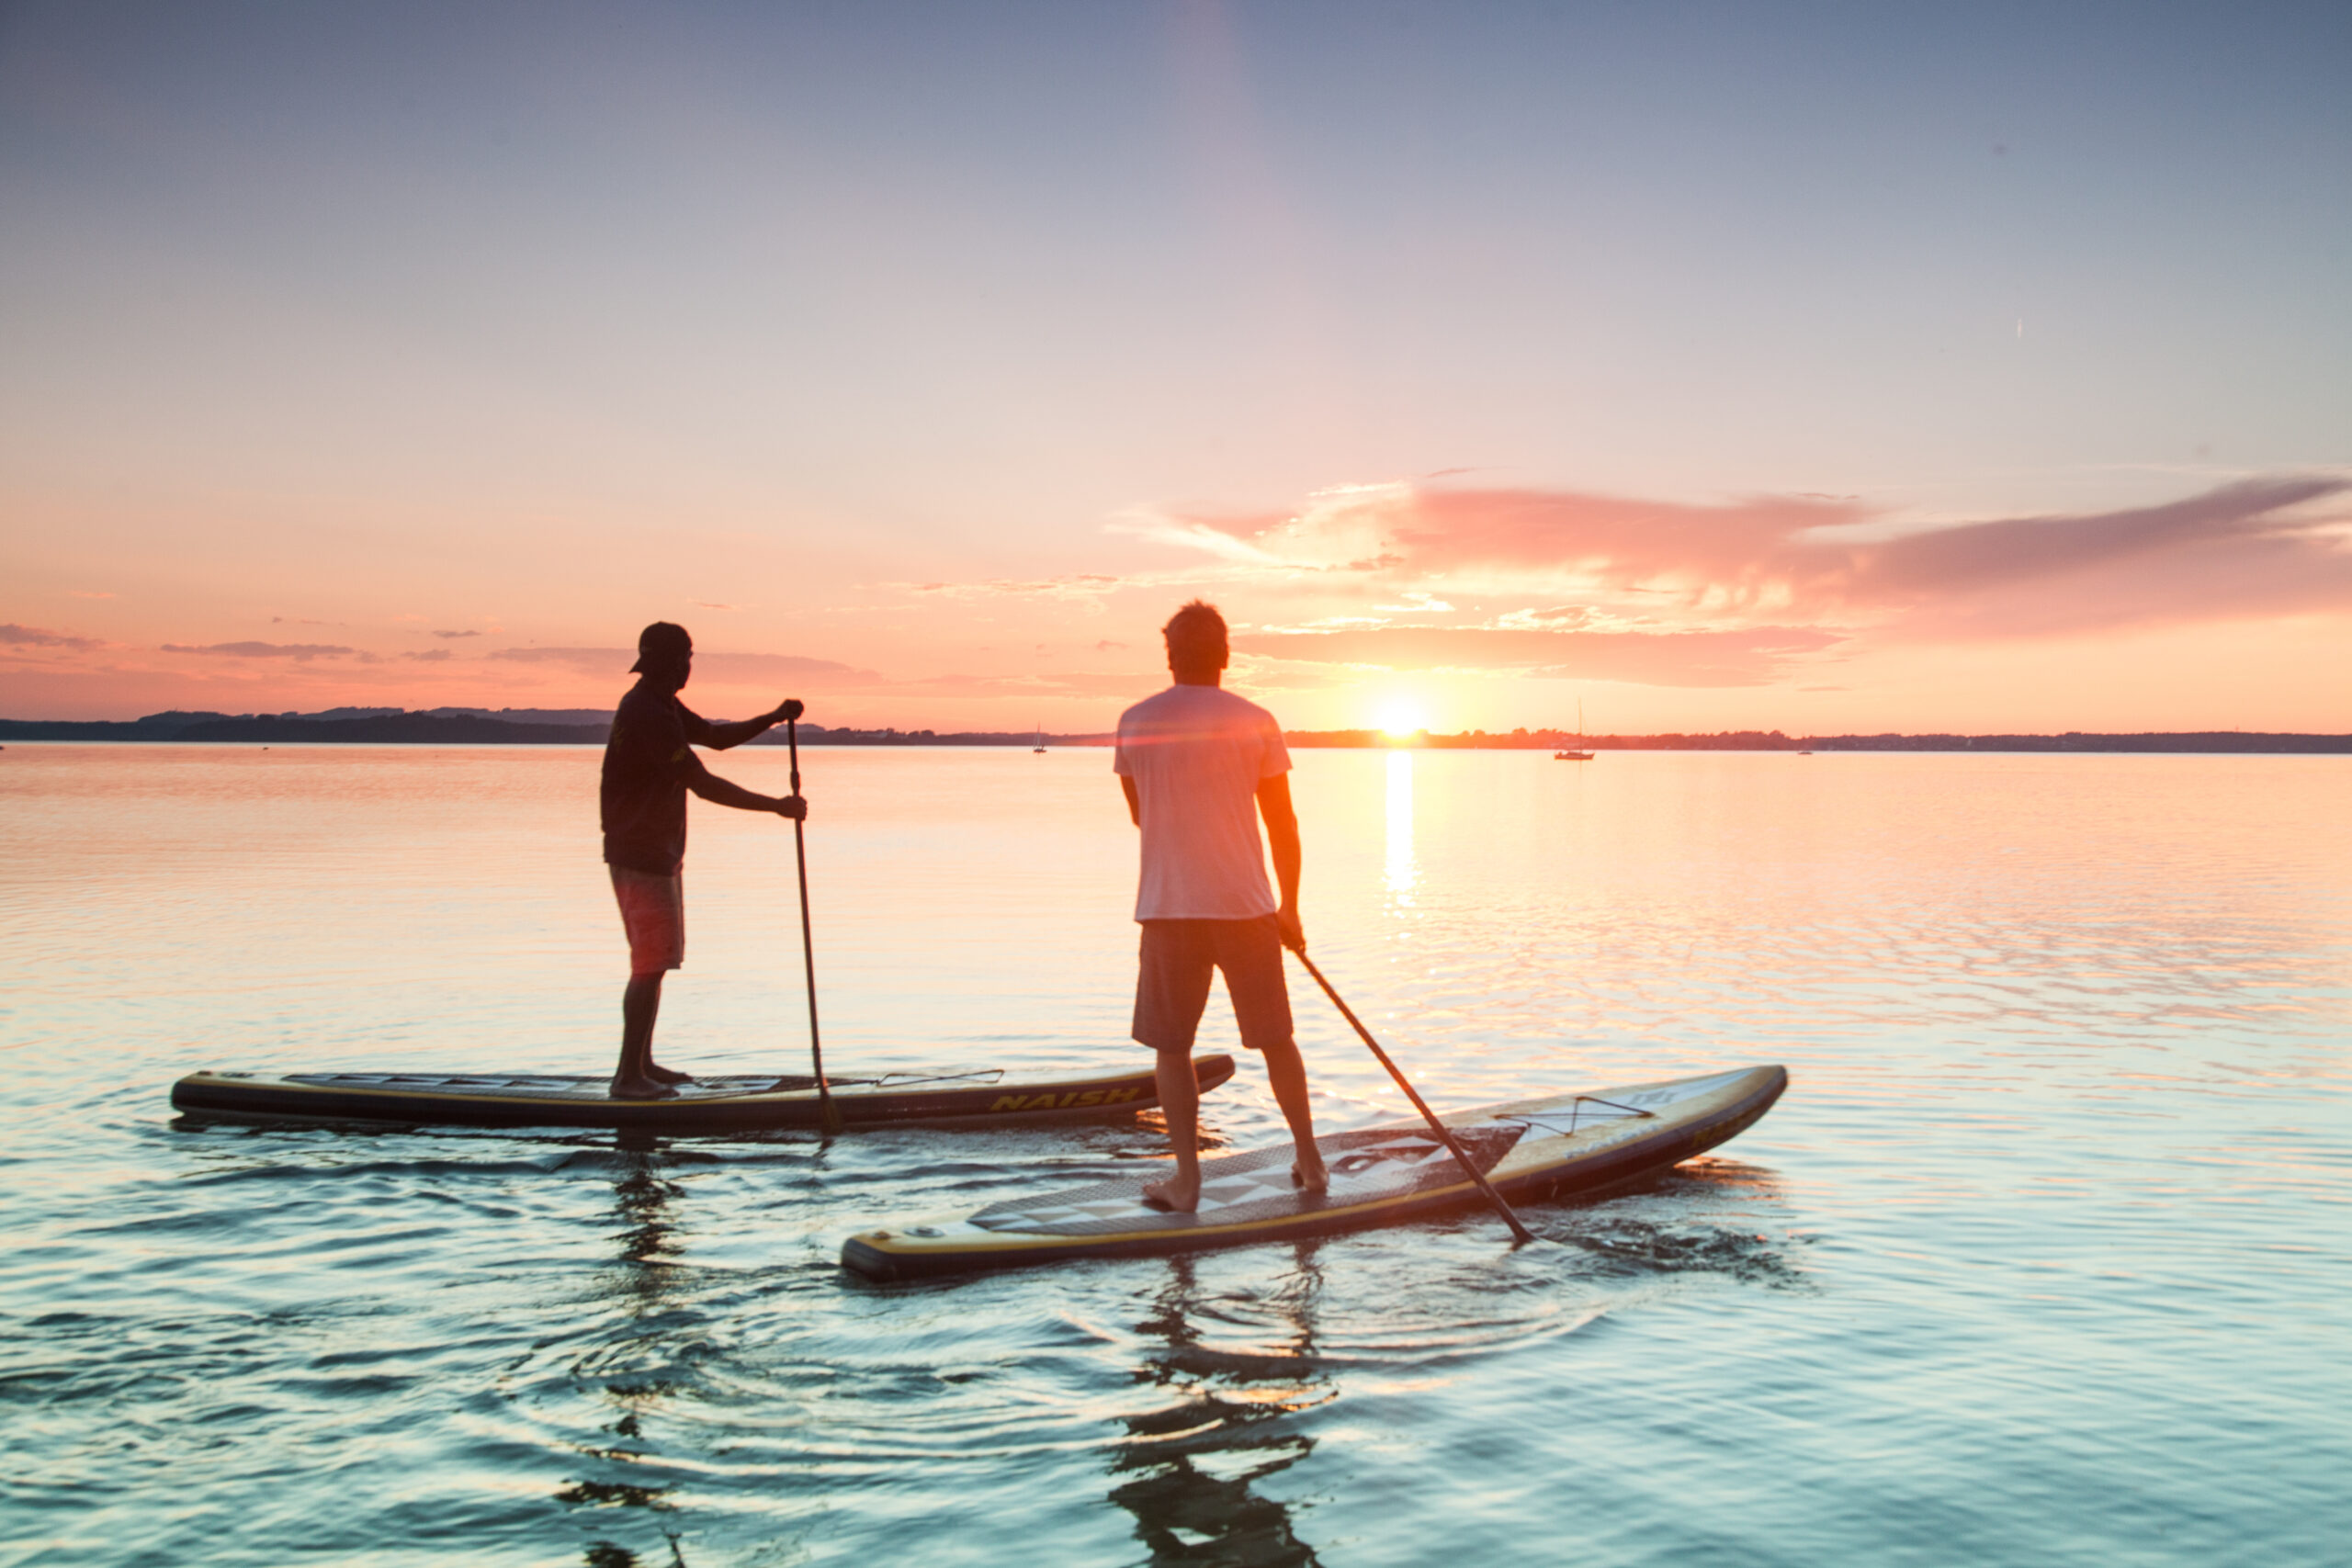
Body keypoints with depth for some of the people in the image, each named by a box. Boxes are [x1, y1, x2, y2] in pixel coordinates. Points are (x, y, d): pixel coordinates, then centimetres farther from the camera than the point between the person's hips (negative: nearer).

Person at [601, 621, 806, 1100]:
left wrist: (773, 718, 5)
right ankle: (629, 1076, -3)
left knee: (656, 960, 15)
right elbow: (704, 785, -23)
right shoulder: (649, 714, -21)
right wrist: (777, 806, -20)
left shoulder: (658, 704, 12)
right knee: (651, 962, -8)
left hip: (658, 851, 11)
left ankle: (643, 1063, 23)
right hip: (640, 855, -11)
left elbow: (715, 735, 20)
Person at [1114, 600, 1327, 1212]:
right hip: (1245, 902, 1)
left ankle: (1187, 1179, 7)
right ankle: (1310, 1161, 23)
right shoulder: (1256, 723, -2)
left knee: (1172, 1047, 8)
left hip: (1167, 906, -1)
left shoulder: (1135, 722, 0)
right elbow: (1282, 823, 2)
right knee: (1274, 1038, 14)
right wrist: (1290, 907, 13)